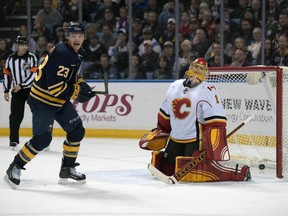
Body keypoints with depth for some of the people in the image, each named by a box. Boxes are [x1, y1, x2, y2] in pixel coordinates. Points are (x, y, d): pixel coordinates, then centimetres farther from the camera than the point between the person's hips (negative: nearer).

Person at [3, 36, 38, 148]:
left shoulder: (31, 57, -8)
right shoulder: (10, 59, 5)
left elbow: (34, 74, -15)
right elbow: (7, 74, 13)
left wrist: (21, 85, -18)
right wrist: (6, 91, 10)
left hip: (31, 89, -3)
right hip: (17, 90, 3)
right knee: (15, 115, -2)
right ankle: (13, 139, 7)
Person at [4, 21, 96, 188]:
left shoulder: (77, 54, 7)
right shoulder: (62, 53, -24)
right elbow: (54, 85, -30)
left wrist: (82, 85, 2)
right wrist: (77, 92, -21)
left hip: (61, 101, 10)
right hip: (42, 101, -10)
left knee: (77, 131, 7)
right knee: (43, 138, -17)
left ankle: (67, 169, 20)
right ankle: (15, 168, -4)